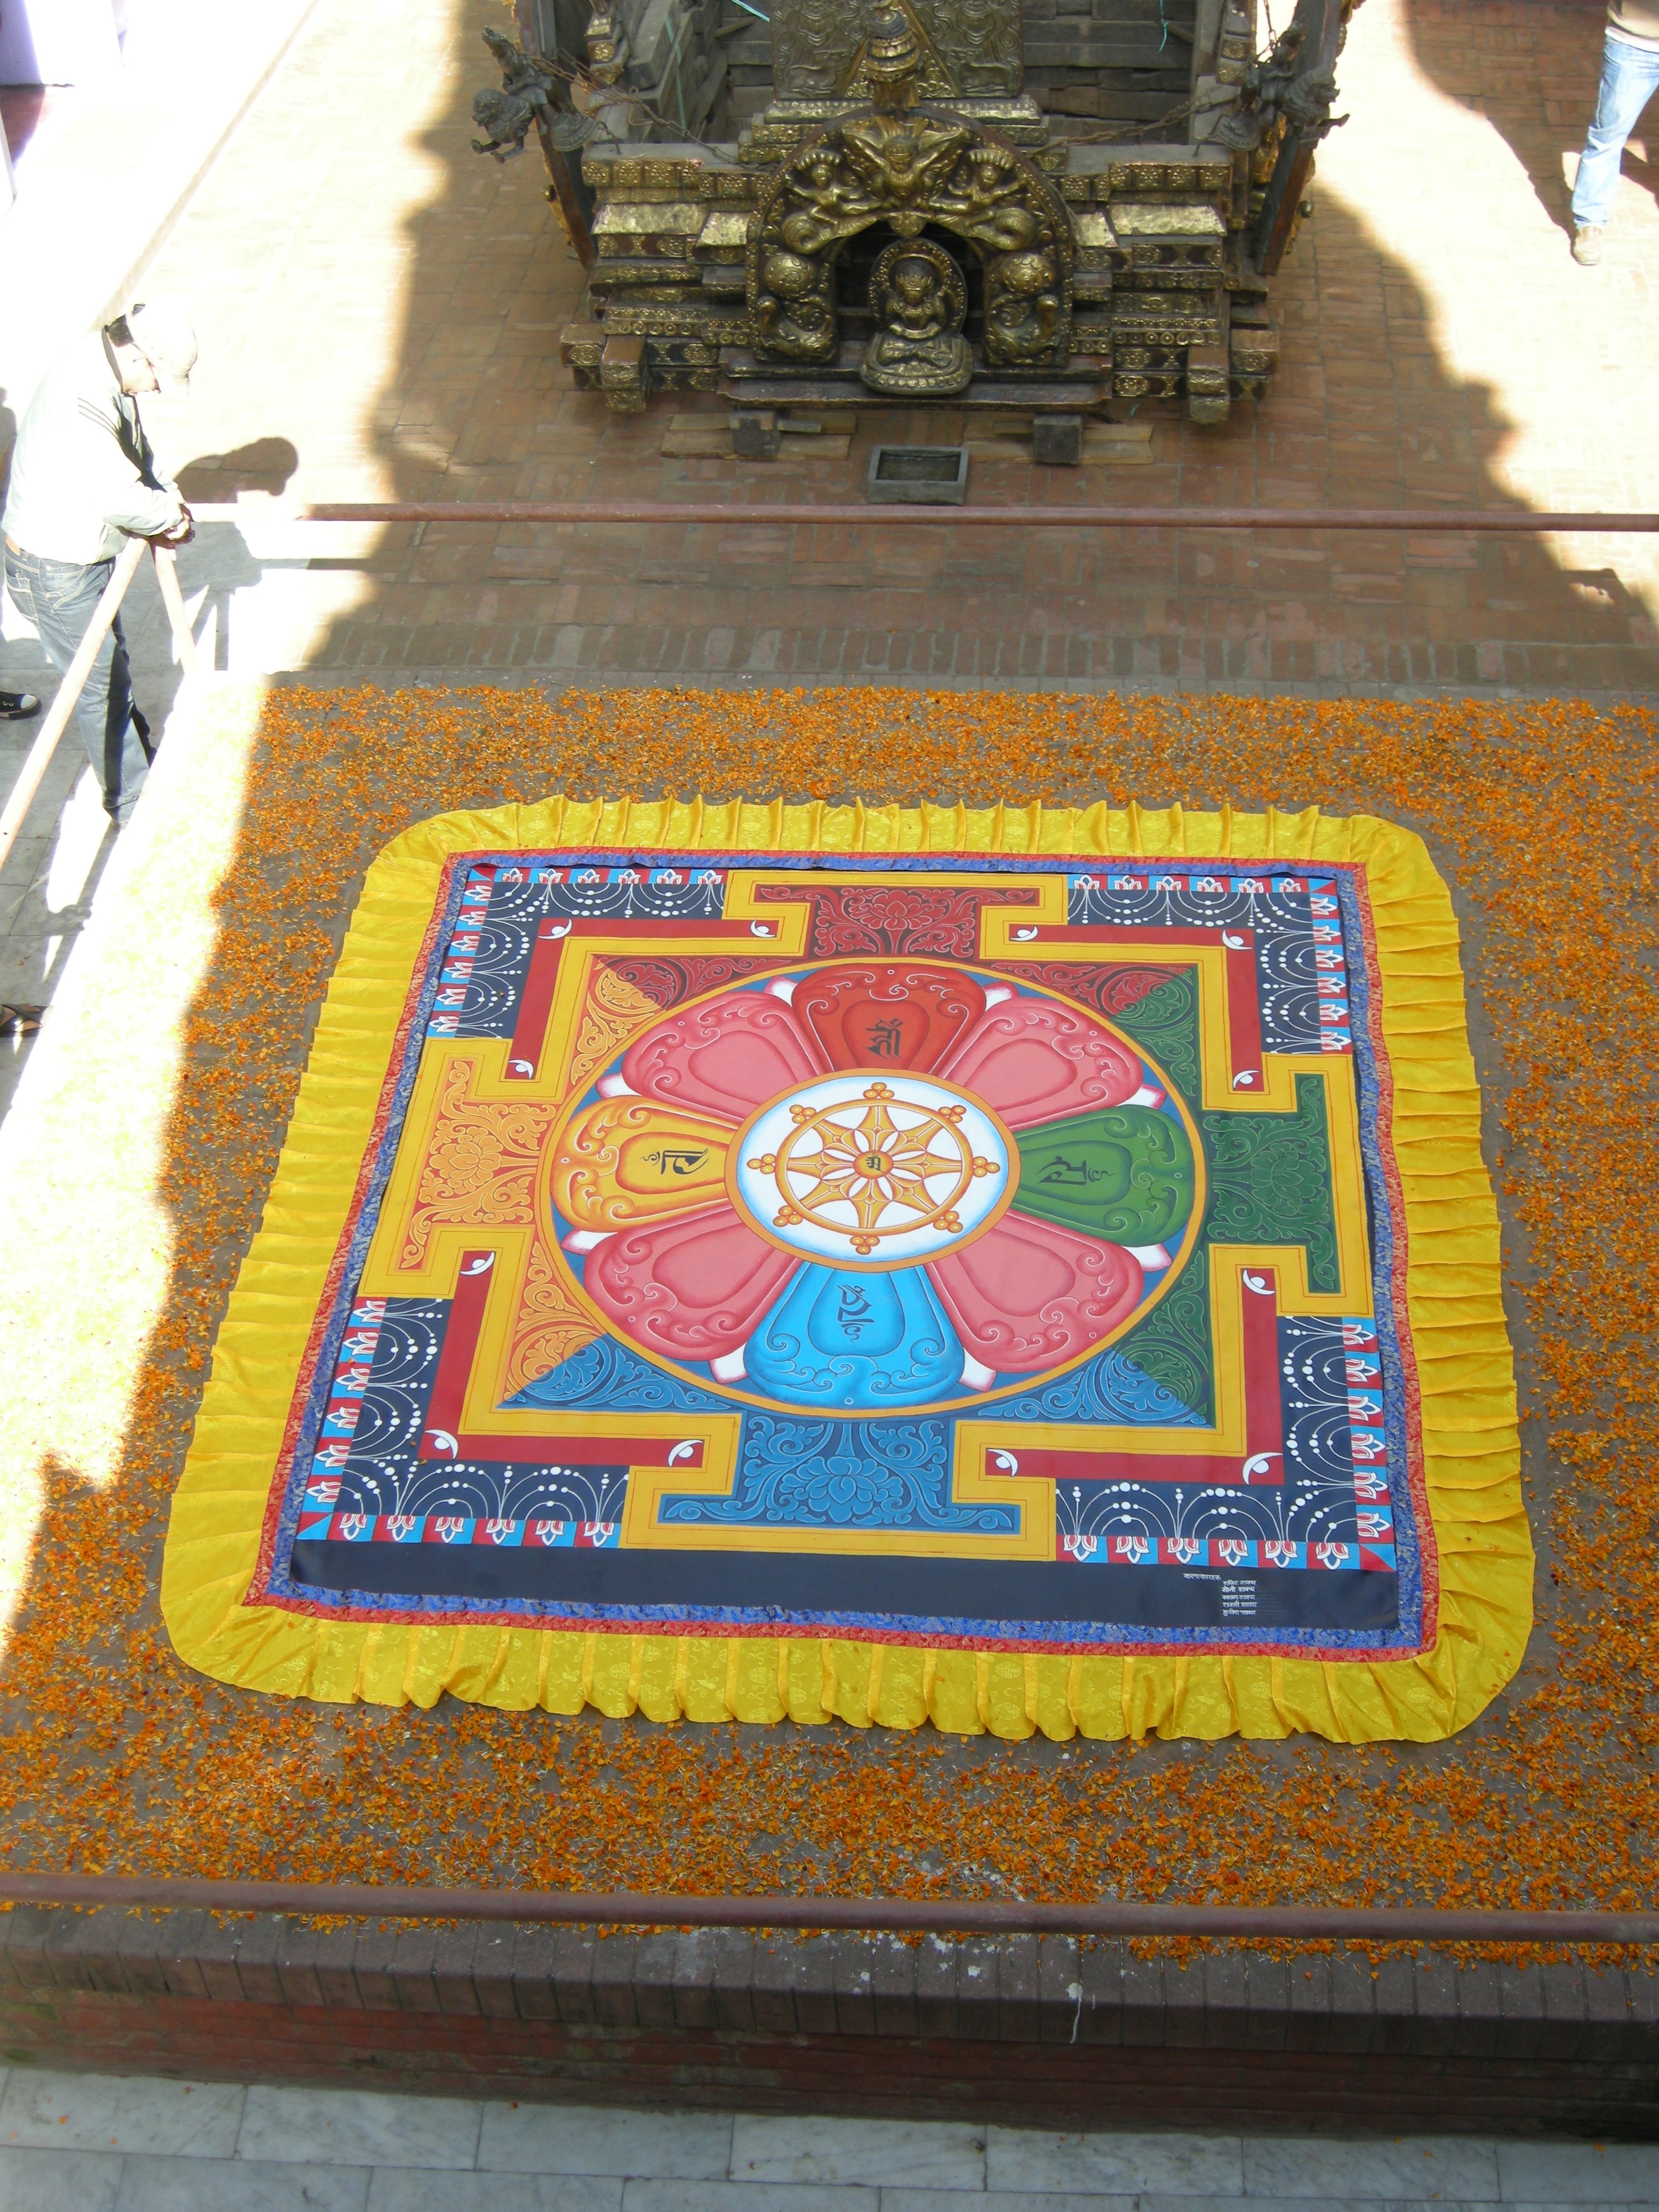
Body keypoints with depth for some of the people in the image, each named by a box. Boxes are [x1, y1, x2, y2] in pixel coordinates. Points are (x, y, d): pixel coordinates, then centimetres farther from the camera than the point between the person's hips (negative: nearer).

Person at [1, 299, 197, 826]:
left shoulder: (113, 374, -3)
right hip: (55, 569, -9)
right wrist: (171, 514, -18)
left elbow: (137, 455, 12)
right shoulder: (80, 398, -35)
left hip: (88, 554, 9)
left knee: (111, 660, 27)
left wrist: (167, 496, -5)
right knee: (100, 683, 3)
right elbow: (120, 498, -37)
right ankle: (132, 803, 17)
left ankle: (141, 756, 47)